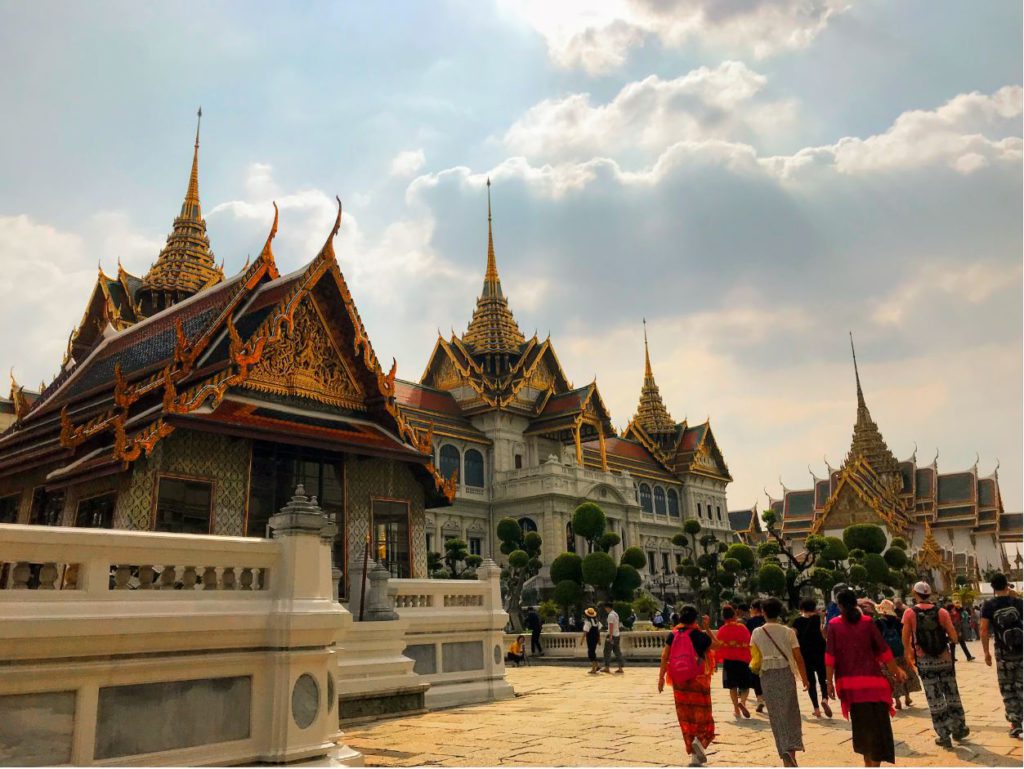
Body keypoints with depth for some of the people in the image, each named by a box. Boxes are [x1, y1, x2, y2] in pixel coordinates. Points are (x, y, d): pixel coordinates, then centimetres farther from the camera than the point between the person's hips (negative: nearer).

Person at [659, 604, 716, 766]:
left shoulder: (672, 635, -2)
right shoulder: (700, 636, -10)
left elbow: (665, 657, -6)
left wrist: (661, 677, -3)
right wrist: (707, 629, 15)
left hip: (679, 681, 3)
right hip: (698, 680, -3)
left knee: (686, 718, 11)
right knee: (702, 714, 9)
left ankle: (694, 755, 14)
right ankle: (700, 741, -18)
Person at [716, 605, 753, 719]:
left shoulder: (722, 630, -3)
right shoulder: (742, 627, -4)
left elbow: (719, 646, -3)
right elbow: (748, 643, -4)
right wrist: (749, 658, 7)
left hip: (728, 660, 1)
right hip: (742, 659, -1)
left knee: (732, 686, 9)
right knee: (745, 685, 9)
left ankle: (736, 709, 6)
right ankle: (743, 701, -17)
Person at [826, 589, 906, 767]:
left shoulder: (833, 624, -1)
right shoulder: (867, 622, -2)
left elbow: (830, 655, -6)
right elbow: (883, 650, -1)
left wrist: (830, 681, -2)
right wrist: (895, 671, 12)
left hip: (848, 681, 1)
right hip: (871, 679, -1)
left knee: (861, 723, 17)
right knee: (877, 723, 4)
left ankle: (868, 762, 28)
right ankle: (875, 763, -4)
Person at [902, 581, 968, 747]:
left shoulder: (910, 613, -7)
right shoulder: (941, 612, -4)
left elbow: (905, 639, -6)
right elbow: (954, 637, -7)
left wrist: (909, 655, 10)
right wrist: (945, 640, 15)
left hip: (924, 662, -1)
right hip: (944, 659, 1)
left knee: (935, 699, 5)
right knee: (952, 695, 17)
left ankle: (944, 736, 9)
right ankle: (959, 729, 26)